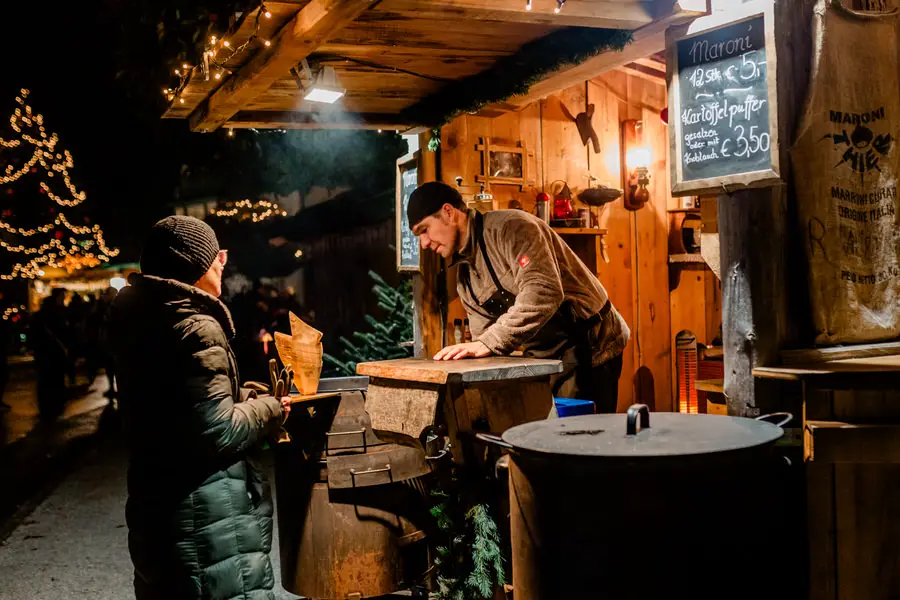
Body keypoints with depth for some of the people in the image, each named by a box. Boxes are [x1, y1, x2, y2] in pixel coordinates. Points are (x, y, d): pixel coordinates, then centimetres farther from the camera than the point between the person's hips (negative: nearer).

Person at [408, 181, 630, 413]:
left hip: (588, 347, -8)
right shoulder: (464, 276, 9)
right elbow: (484, 334, 12)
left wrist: (488, 344, -32)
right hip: (544, 358, 8)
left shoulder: (510, 227, -18)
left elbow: (543, 293, -31)